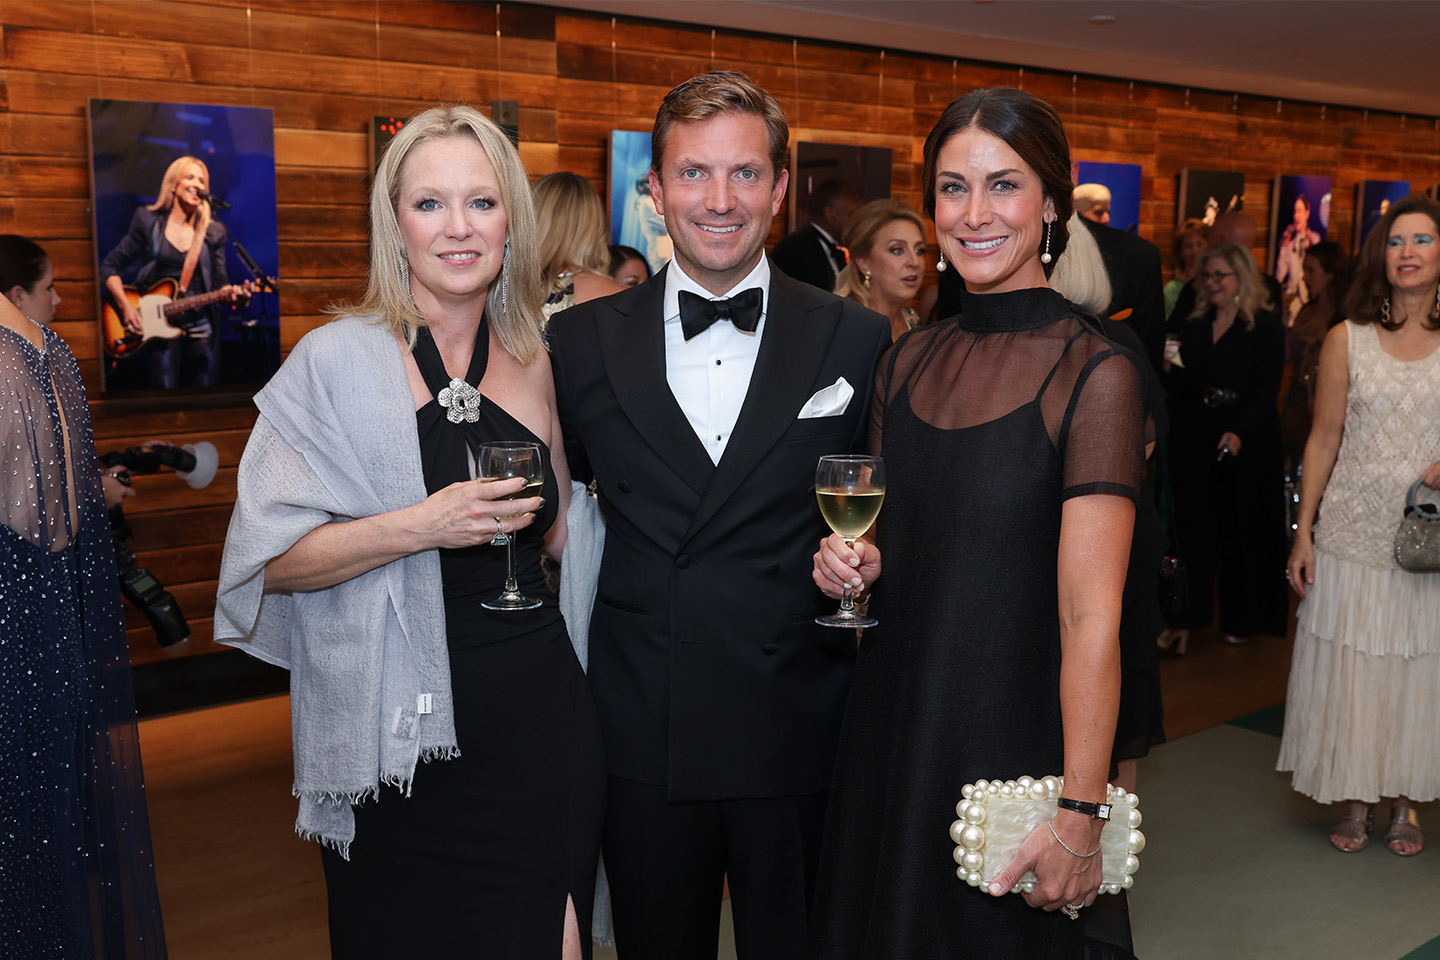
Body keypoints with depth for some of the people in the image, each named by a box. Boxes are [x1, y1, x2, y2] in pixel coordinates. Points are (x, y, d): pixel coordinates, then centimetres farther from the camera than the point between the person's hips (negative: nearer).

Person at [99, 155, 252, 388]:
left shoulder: (213, 231, 9)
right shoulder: (148, 222, 4)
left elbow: (219, 283, 7)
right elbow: (109, 267, 6)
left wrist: (232, 293, -16)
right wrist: (126, 307, -8)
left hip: (201, 326, 2)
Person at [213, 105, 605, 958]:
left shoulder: (536, 361, 7)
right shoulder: (338, 361, -7)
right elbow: (270, 559, -10)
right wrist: (420, 526, -20)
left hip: (539, 722, 4)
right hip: (402, 740, -3)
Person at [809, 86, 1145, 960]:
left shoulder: (1095, 374, -14)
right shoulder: (908, 361, 4)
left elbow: (1091, 619, -17)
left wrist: (1079, 813, -19)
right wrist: (854, 563, -5)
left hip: (1016, 737, -5)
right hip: (891, 728, 6)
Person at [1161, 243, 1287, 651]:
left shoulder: (1265, 327, -3)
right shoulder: (1193, 325, 12)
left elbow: (1266, 391, -10)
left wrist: (1240, 432, -24)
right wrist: (1169, 369, -10)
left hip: (1246, 441, -3)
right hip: (1193, 440, 4)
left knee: (1240, 525, 5)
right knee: (1192, 523, 0)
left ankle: (1240, 618, 19)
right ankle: (1188, 617, 3)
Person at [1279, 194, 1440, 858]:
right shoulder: (1347, 340, 2)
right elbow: (1323, 440, 3)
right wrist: (1303, 532, 0)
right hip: (1353, 533, 0)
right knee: (1348, 667, 5)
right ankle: (1355, 800, 21)